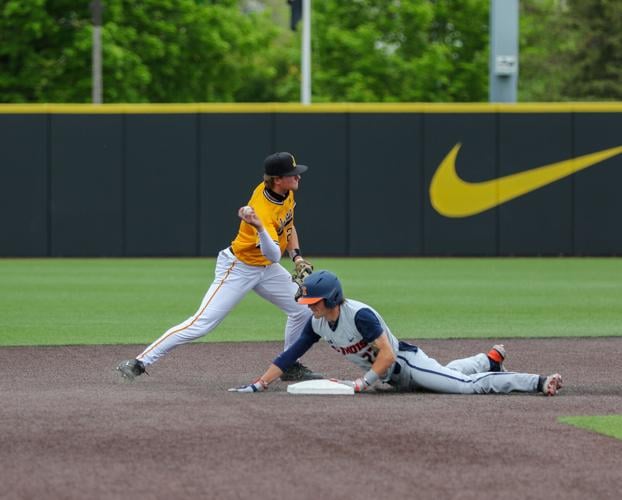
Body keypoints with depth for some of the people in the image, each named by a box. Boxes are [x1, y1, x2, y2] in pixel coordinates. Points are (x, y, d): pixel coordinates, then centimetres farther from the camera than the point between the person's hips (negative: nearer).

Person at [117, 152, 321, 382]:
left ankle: (290, 367, 24)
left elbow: (288, 224, 14)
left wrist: (297, 257, 3)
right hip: (238, 268, -9)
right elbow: (274, 255, -45)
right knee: (202, 323, -16)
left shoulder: (286, 192, -6)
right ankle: (140, 363, -15)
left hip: (266, 268, 9)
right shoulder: (263, 210, -33)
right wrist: (258, 227, -61)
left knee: (303, 310, 6)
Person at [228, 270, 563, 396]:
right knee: (447, 374, 30)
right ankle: (489, 360, 54)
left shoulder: (360, 315, -32)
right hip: (393, 377, 8)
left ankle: (538, 383, -18)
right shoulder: (317, 324, -7)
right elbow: (290, 356, -5)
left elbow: (387, 354, -34)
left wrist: (363, 383, -39)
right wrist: (259, 385, -13)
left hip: (406, 362, -8)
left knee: (468, 385, -19)